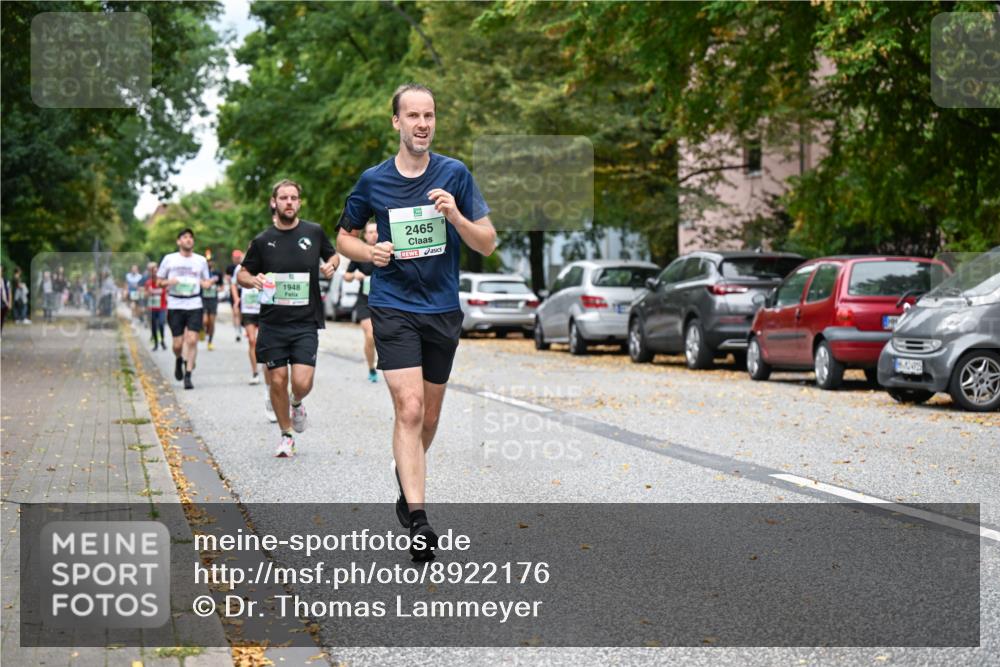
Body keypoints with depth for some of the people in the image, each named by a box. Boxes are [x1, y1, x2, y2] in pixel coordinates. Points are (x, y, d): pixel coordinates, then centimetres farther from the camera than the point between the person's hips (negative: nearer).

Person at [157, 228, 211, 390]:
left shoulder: (201, 260, 10)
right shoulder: (169, 259, 6)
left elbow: (205, 282, 18)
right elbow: (159, 282, 10)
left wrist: (207, 283, -6)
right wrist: (169, 282, -11)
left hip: (194, 305, 0)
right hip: (175, 306, 0)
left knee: (192, 340, -11)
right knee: (178, 343, 0)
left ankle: (188, 376, -5)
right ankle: (179, 361, 35)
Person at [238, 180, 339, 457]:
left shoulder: (314, 233, 2)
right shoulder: (262, 241, 1)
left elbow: (333, 256, 20)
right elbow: (241, 274, 10)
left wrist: (331, 265, -3)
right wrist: (253, 280, -12)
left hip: (305, 323, -1)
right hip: (272, 323, 1)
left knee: (302, 382, -11)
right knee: (278, 381, 3)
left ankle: (297, 404, 26)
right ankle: (286, 435, 23)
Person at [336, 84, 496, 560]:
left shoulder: (455, 174, 0)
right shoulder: (373, 181, 0)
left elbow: (488, 243, -1)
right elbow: (345, 236, 13)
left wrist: (456, 216, -19)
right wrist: (370, 253, -8)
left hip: (443, 310, 2)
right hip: (393, 308, -2)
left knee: (429, 415, 13)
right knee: (409, 407, -16)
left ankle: (406, 477, 41)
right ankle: (418, 520, -18)